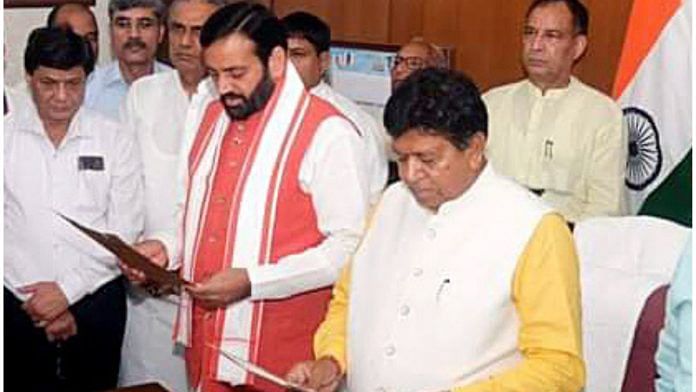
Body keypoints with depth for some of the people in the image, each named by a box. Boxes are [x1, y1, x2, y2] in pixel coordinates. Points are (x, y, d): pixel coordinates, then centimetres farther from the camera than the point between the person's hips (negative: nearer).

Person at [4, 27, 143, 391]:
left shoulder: (116, 140, -1)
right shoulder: (7, 136, 0)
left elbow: (124, 230, -3)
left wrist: (67, 289, -10)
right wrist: (33, 297, -7)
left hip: (96, 302, 0)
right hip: (20, 305, 0)